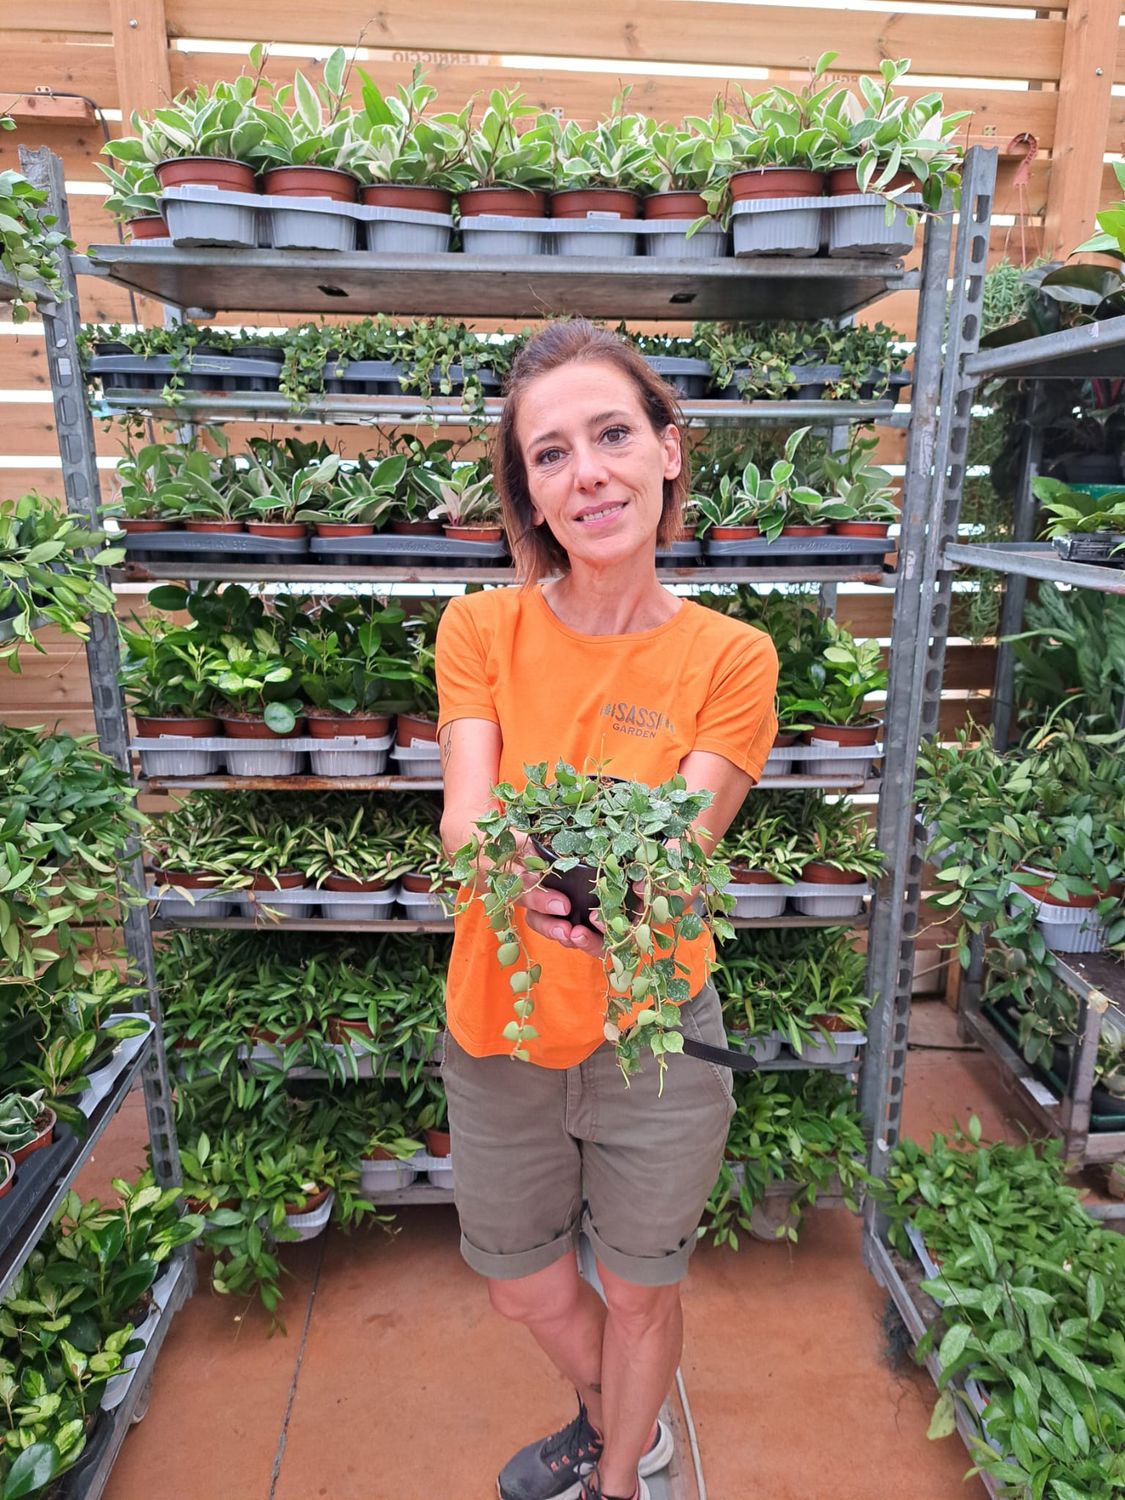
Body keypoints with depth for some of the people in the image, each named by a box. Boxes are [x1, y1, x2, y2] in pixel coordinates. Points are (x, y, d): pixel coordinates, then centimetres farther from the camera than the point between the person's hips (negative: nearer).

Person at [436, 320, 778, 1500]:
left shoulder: (731, 659, -13)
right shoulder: (481, 626, -9)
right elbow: (464, 818, -19)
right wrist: (518, 870, -42)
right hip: (499, 1026, 3)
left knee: (639, 1293, 21)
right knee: (521, 1289, 25)